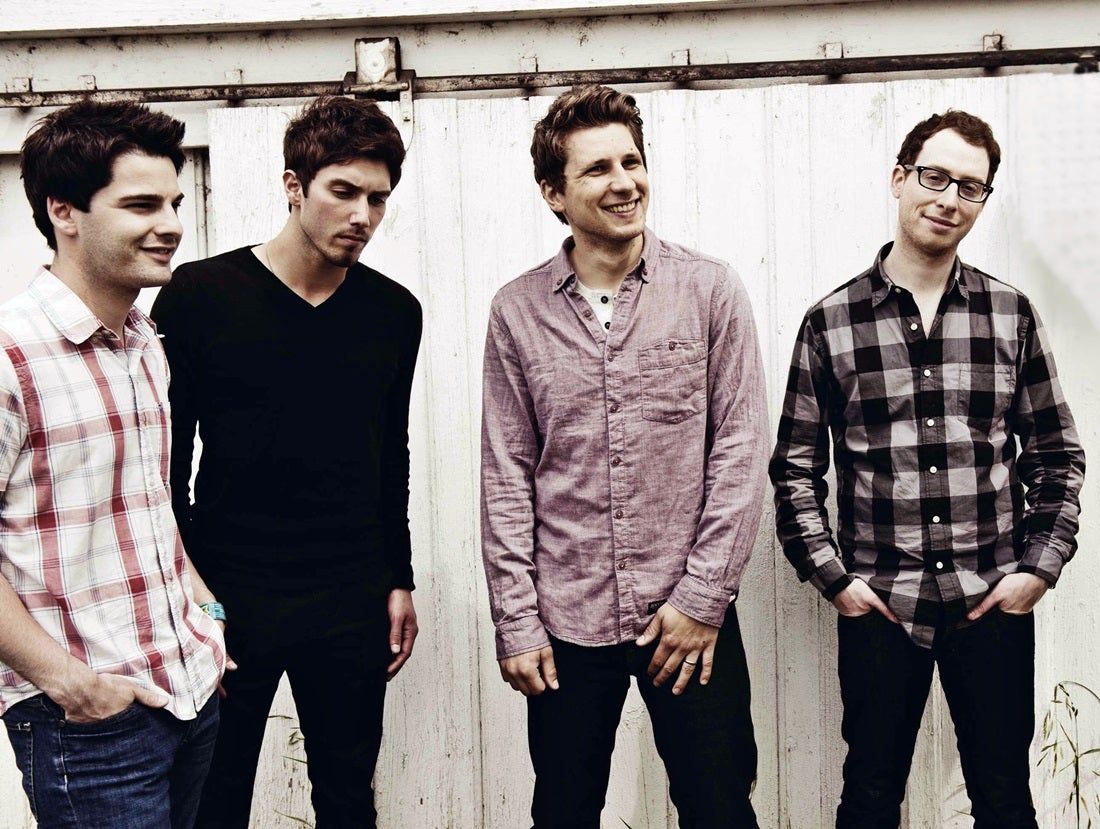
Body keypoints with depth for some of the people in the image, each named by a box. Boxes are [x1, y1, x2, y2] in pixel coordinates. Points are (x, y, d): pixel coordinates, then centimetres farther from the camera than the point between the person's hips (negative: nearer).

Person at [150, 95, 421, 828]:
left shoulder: (395, 313, 3)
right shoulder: (199, 296, -8)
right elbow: (166, 461, -4)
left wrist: (399, 580, 11)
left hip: (351, 605, 3)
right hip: (227, 597, -3)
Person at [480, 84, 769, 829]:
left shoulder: (711, 291, -3)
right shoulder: (518, 312, 0)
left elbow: (741, 450, -4)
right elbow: (507, 478, 1)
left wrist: (703, 597, -8)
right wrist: (516, 621, -2)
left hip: (690, 616, -1)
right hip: (566, 624, 1)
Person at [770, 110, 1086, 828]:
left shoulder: (1011, 315, 3)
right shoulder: (832, 323, -1)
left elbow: (1058, 454, 8)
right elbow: (796, 465, 2)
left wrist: (1040, 567, -1)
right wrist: (831, 576, -4)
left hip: (995, 605, 2)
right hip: (878, 606, -1)